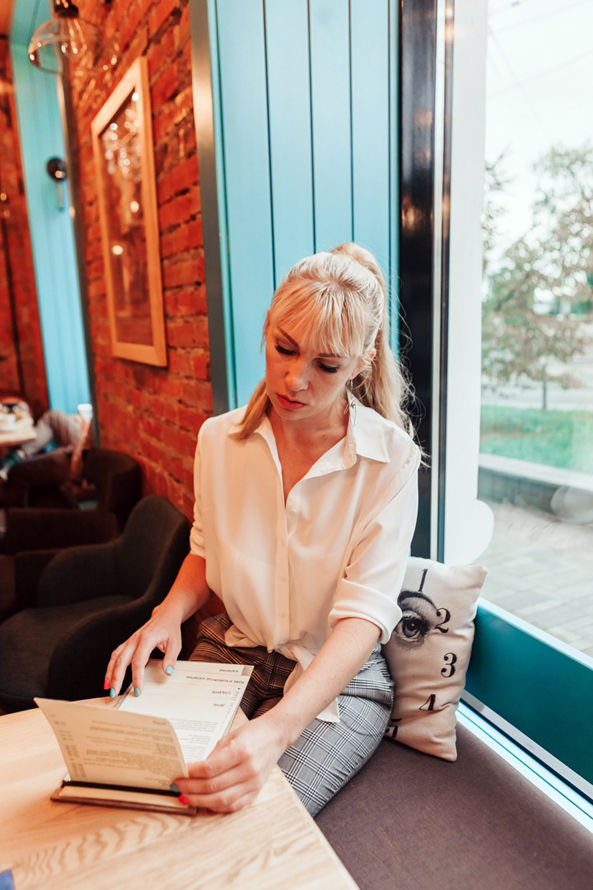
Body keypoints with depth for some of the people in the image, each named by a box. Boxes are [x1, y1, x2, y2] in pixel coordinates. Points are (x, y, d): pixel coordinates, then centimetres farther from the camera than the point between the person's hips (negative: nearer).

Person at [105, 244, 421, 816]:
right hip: (231, 648, 4)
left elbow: (365, 612, -23)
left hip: (339, 674, -3)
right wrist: (168, 615, -11)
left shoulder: (390, 458, -16)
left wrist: (279, 728, -37)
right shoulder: (219, 438, -5)